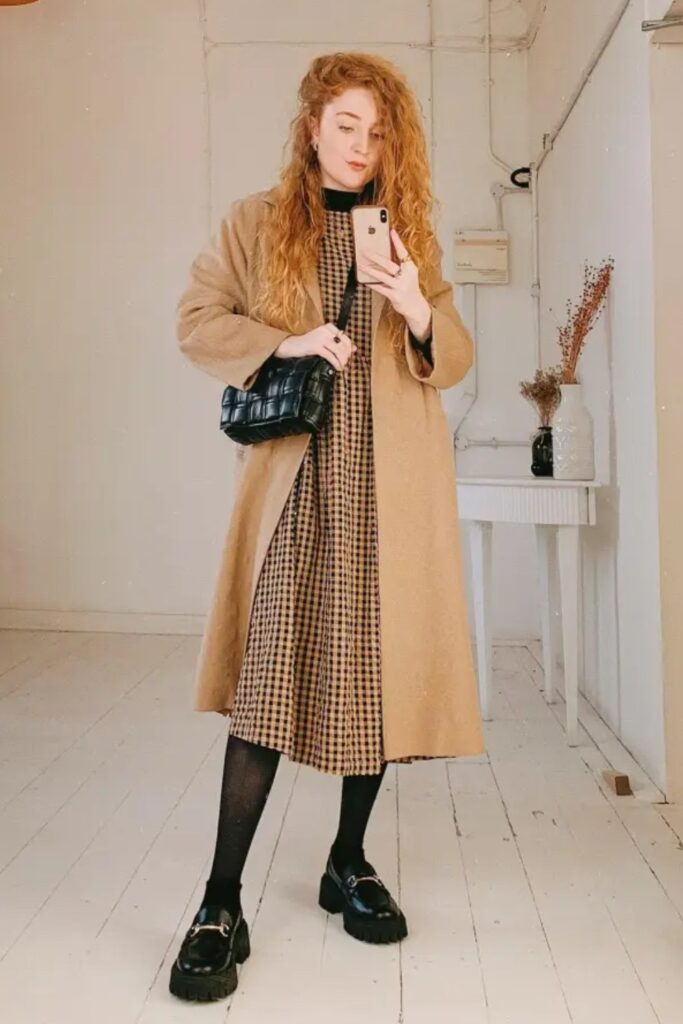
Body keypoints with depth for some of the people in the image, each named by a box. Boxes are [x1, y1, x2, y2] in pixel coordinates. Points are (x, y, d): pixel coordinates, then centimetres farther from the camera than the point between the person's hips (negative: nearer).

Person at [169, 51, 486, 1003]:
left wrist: (418, 312, -9)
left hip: (393, 482, 3)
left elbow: (456, 359, 12)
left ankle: (349, 861, 25)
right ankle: (221, 904, 2)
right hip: (296, 478, -2)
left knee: (380, 669, 5)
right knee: (270, 676, -9)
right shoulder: (257, 221, 9)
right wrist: (286, 341, -10)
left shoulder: (408, 227, 15)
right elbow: (196, 320, 5)